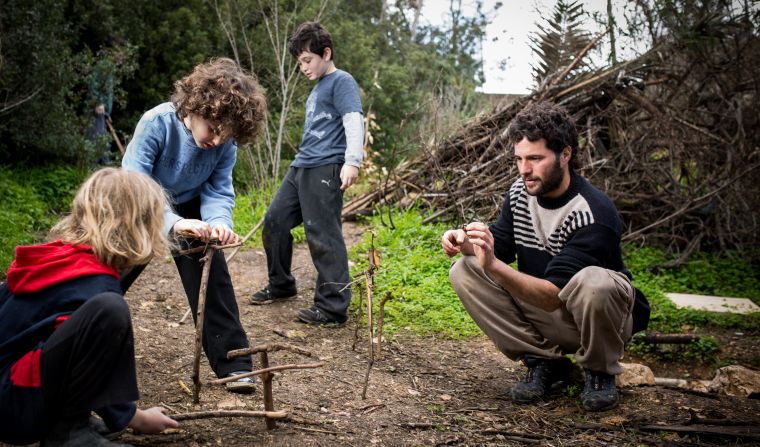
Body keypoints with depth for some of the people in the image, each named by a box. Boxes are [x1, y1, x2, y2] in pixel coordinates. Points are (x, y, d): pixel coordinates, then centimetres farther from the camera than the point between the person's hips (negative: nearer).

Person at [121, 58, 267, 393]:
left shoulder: (226, 143, -22)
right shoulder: (156, 123, -34)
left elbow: (219, 191, -16)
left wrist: (219, 222, -40)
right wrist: (173, 223, -53)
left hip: (190, 210, 2)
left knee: (213, 281, -9)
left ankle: (233, 364, -1)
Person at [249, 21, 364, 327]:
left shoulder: (341, 81, -6)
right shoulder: (317, 88, 22)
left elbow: (354, 121, -19)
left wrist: (352, 161, -31)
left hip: (325, 169, -10)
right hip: (300, 167, 10)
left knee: (323, 236, -11)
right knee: (274, 221, 14)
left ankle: (333, 308, -7)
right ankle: (281, 285, 30)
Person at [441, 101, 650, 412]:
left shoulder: (594, 214, -27)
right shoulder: (521, 192, -6)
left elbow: (553, 296, -32)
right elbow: (499, 245, 5)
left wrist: (493, 265, -44)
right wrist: (466, 243, -17)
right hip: (542, 306, 6)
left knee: (592, 281, -40)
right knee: (464, 272, -11)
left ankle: (600, 372, -8)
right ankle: (544, 362, -2)